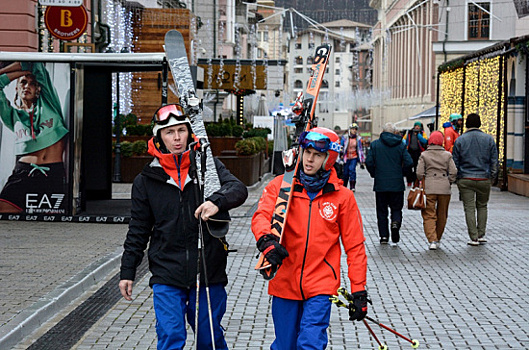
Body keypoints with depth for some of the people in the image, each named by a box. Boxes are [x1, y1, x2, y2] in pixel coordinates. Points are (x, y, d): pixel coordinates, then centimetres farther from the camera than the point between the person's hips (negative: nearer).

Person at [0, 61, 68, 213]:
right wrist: (23, 72, 16)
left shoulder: (48, 102, 17)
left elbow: (35, 65, 15)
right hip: (23, 171, 1)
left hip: (54, 173, -1)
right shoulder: (13, 114, 20)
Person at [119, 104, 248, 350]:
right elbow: (138, 230, 12)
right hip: (167, 276, 0)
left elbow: (238, 189, -12)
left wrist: (217, 201, -33)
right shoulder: (147, 180, 6)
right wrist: (127, 272, 9)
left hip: (208, 273, 0)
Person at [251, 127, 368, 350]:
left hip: (321, 285, -2)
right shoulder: (280, 186, 2)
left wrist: (359, 292, 2)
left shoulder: (342, 197, 1)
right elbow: (261, 216, -12)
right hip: (284, 282, 2)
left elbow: (354, 246, 5)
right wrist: (266, 240, -34)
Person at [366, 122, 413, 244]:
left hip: (380, 184, 0)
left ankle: (384, 236, 7)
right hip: (397, 184, 0)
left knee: (381, 210, 10)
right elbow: (409, 162, -7)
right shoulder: (400, 145, 0)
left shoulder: (375, 144, 0)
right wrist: (401, 173, 8)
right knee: (396, 208, 12)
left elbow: (369, 162, -7)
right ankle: (396, 223, -18)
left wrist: (374, 174, 8)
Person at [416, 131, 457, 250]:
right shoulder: (447, 155, 4)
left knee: (429, 215, 0)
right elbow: (453, 172, 1)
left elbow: (419, 173, -4)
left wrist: (423, 184, 11)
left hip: (429, 188, -2)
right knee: (442, 215, 16)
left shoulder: (424, 155, 0)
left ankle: (432, 240, -15)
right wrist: (449, 182, 14)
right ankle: (437, 239, 26)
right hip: (444, 188, 2)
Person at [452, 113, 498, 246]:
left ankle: (474, 238, 0)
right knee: (482, 206, 17)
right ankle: (481, 235, 15)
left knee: (469, 208, 2)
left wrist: (457, 178, 10)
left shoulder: (460, 140, -1)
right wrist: (492, 177, 11)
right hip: (484, 179, 1)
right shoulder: (489, 139, 1)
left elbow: (455, 162, 1)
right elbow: (494, 161, 2)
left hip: (465, 180, -1)